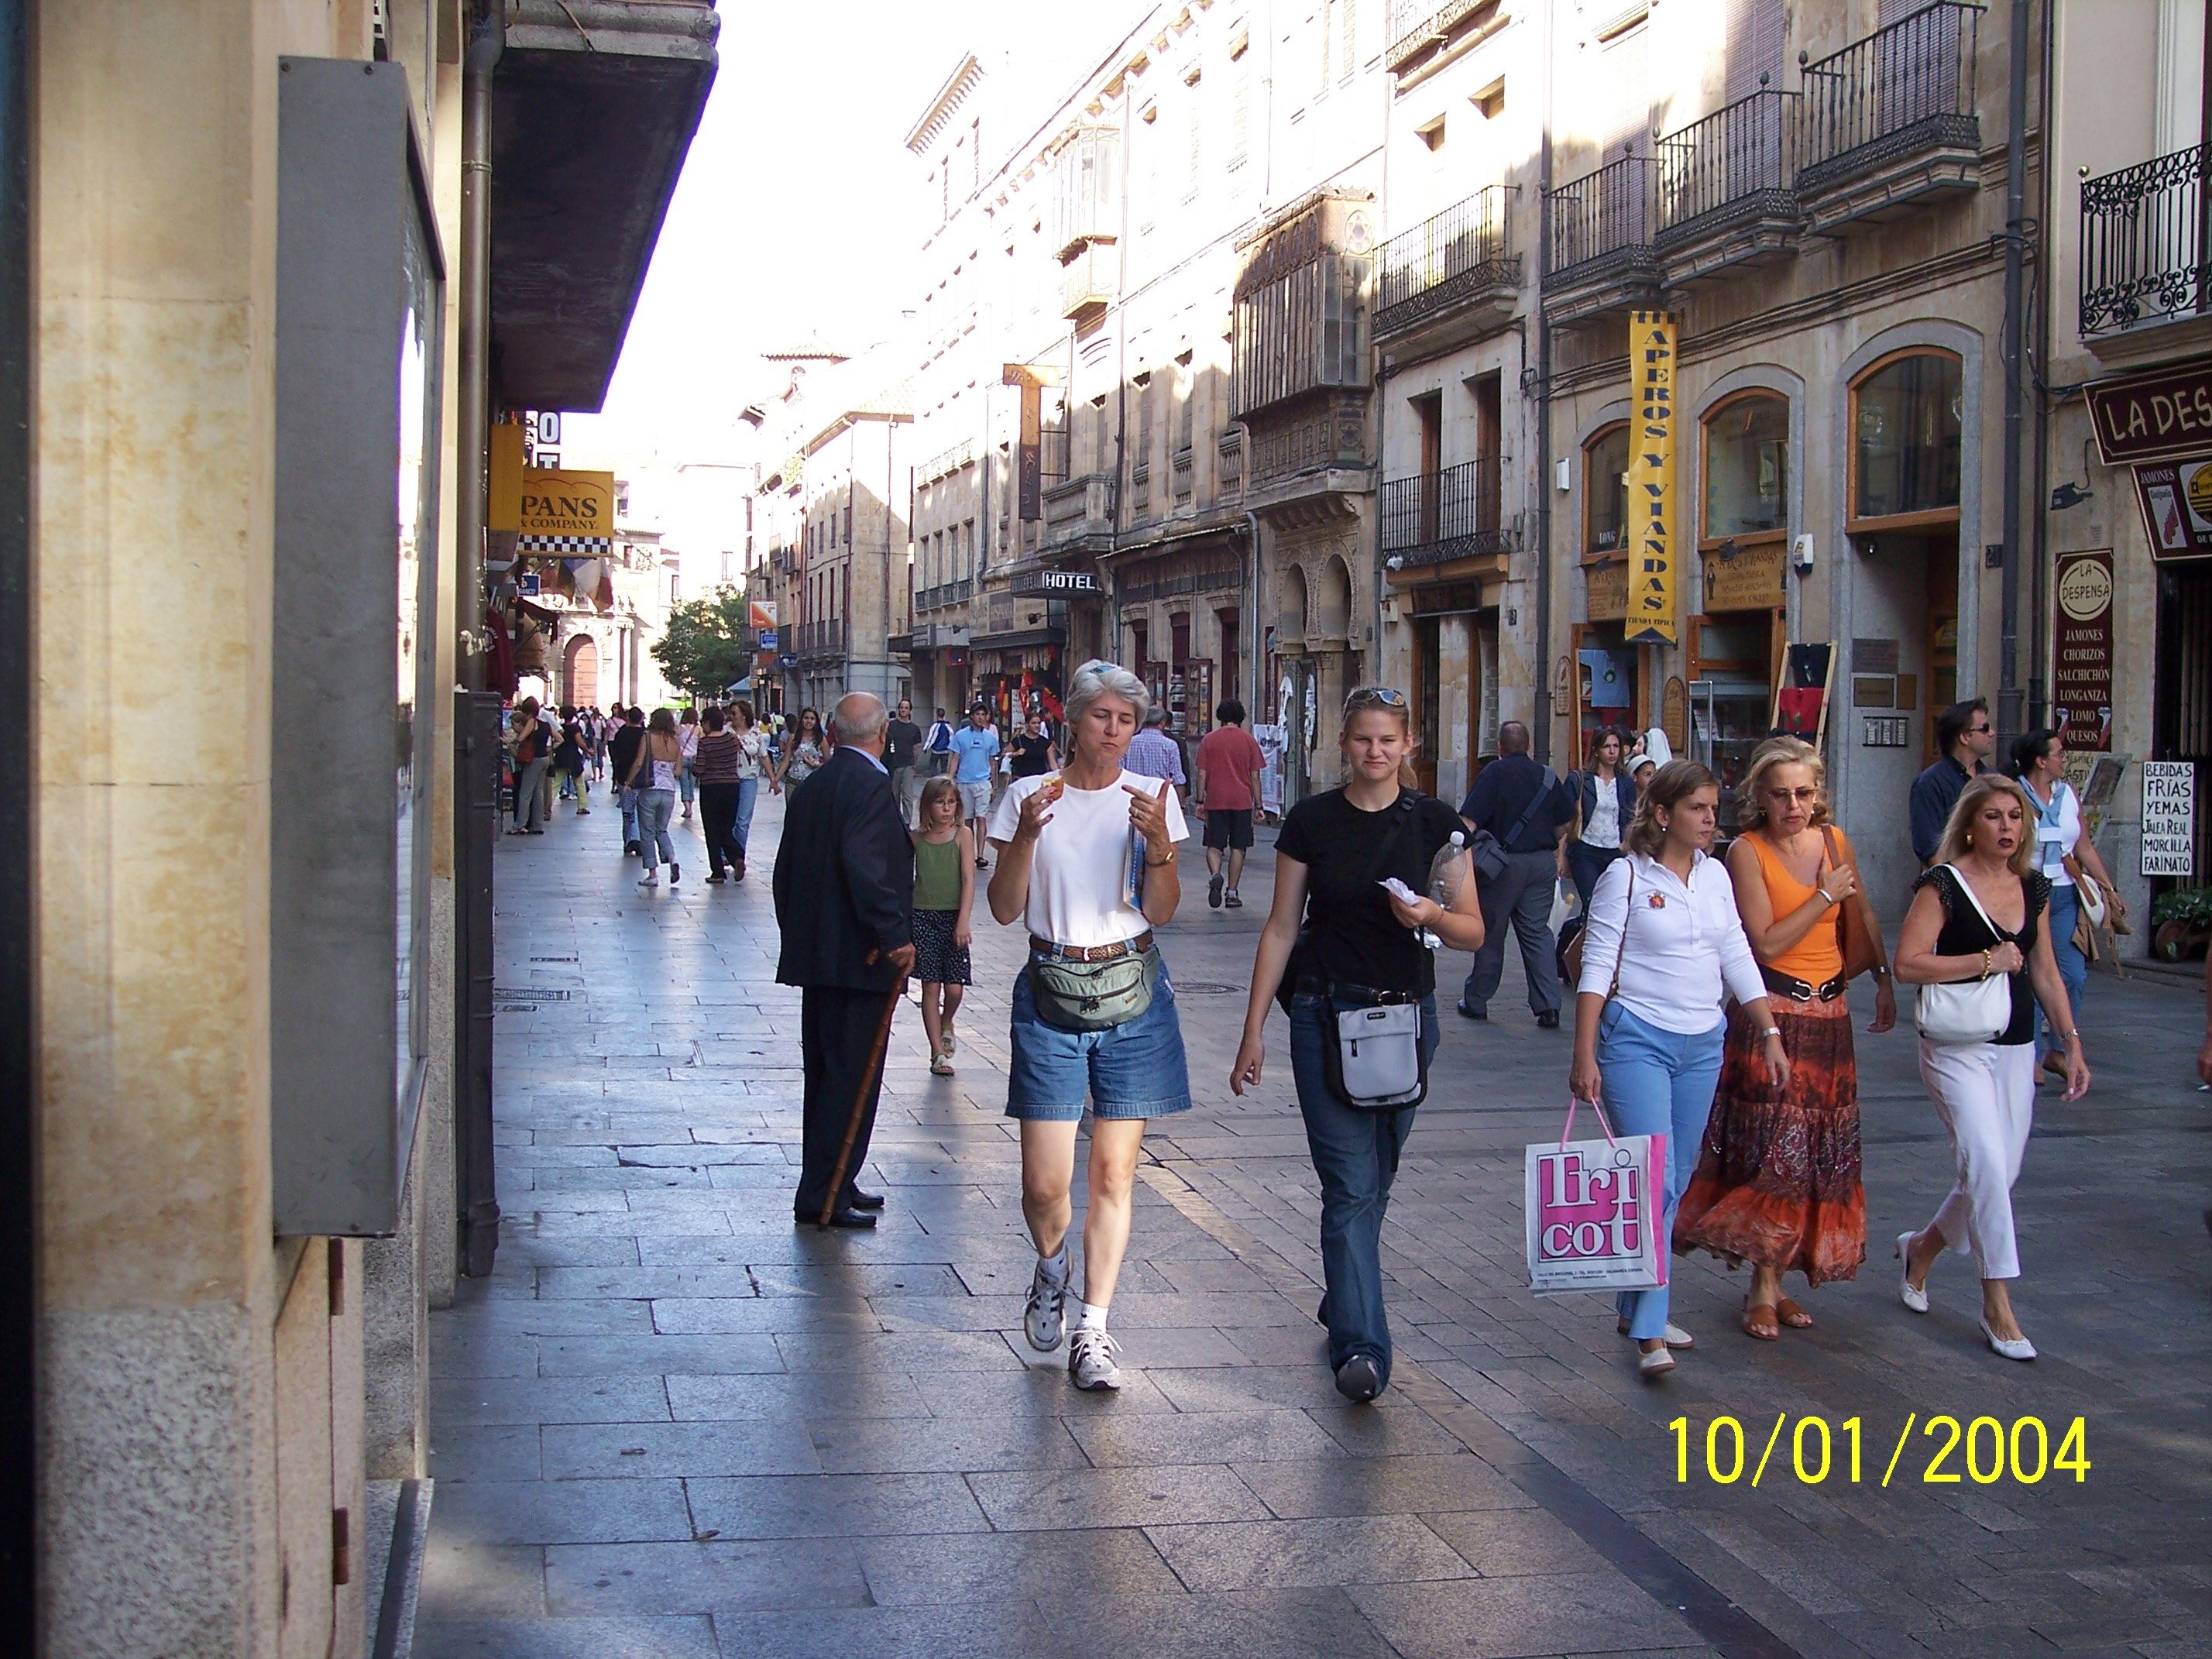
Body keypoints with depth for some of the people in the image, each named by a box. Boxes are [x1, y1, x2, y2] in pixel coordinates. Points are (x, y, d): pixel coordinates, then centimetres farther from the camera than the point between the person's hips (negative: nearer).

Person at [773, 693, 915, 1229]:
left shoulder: (811, 787, 12)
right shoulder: (870, 784, -14)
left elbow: (786, 872, 16)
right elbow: (864, 865, -27)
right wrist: (894, 935, -23)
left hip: (815, 957, 9)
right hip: (858, 958, -9)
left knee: (826, 1075, 16)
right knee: (852, 1079, -3)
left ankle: (828, 1187, 25)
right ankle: (824, 1195, -1)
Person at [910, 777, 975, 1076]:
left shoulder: (962, 834, -4)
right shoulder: (917, 837, 3)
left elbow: (968, 880, -9)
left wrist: (963, 920, -17)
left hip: (953, 917, -1)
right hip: (922, 917, 1)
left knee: (954, 988, -3)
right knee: (931, 986, -1)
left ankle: (946, 1024, 30)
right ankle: (938, 1052, 7)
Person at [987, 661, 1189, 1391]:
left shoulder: (1152, 797, 3)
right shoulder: (1029, 796, 1)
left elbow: (1161, 912, -3)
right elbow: (1004, 909, -4)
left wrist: (1158, 847, -21)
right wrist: (1026, 837, -19)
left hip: (1133, 992, 1)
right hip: (1050, 992, -1)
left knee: (1114, 1171, 1)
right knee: (1045, 1181, -3)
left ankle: (1092, 1331, 11)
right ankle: (1051, 1268, 30)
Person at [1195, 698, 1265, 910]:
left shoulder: (1208, 740, 1)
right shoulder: (1248, 740, 2)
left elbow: (1202, 774, 0)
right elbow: (1255, 776, 3)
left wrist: (1200, 801, 6)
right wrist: (1258, 805, 8)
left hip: (1216, 801, 0)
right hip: (1242, 801, 0)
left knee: (1214, 845, 6)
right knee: (1238, 847, 6)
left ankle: (1215, 875, -22)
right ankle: (1232, 892, 5)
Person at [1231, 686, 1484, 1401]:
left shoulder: (1436, 823, 1)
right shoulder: (1312, 821, -1)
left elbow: (1473, 932, 2)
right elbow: (1282, 927, 2)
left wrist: (1434, 916, -21)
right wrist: (1254, 1030, 0)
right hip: (1327, 1013, -2)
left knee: (1374, 1178, 14)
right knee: (1351, 1182, -10)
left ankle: (1344, 1297, 35)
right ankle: (1361, 1345, -13)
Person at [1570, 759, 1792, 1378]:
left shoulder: (1715, 875, 9)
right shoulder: (1626, 878, -7)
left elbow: (1738, 959, 13)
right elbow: (1597, 969, -9)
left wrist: (1770, 1033, 7)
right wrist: (1585, 1055, -15)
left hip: (1702, 1045, 6)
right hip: (1637, 1040, -6)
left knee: (1675, 1182, 11)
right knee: (1652, 1179, -13)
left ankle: (1636, 1308, 24)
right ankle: (1649, 1333, -11)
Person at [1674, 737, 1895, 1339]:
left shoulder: (1835, 840, 6)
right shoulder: (1747, 851, -10)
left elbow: (1861, 919, 20)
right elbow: (1766, 944, -16)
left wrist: (1883, 979, 15)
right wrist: (1826, 896, -14)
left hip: (1829, 1013, 6)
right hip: (1771, 1013, -6)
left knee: (1820, 1153, 8)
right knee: (1775, 1151, -7)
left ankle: (1774, 1282, 18)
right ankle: (1763, 1289, 3)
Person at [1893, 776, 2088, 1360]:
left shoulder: (2034, 888, 9)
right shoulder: (1944, 884, -9)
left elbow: (2045, 972, 16)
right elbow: (1908, 963, -17)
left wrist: (2072, 1041, 11)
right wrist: (1986, 960, -18)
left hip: (2016, 1049, 6)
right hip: (1957, 1049, -6)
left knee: (1999, 1174, 8)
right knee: (1986, 1164, -15)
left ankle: (1922, 1247, 35)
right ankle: (1998, 1306, -6)